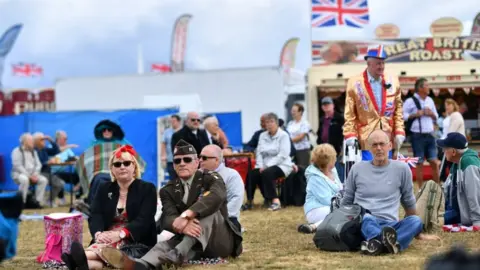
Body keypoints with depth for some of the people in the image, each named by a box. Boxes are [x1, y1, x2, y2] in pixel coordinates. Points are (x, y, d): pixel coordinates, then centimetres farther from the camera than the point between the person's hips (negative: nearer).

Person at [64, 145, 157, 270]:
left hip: (136, 242, -3)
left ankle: (76, 258, -62)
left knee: (114, 244, -37)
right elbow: (95, 216, 1)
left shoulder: (147, 189, 4)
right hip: (108, 237, 3)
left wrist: (120, 234, -28)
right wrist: (98, 234, -24)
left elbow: (144, 220, -10)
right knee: (101, 245, -34)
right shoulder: (104, 189, 16)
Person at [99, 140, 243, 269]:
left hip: (220, 242, -2)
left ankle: (178, 254, -49)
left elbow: (216, 197, -27)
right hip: (193, 243, 3)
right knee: (166, 244, -29)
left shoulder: (211, 178, -2)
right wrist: (180, 225, -39)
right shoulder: (169, 190, 7)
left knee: (208, 211, -30)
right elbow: (167, 218, -11)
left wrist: (185, 216, -43)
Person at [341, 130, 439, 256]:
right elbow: (346, 203, 22)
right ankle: (391, 244, -65)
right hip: (362, 223, -1)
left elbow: (409, 203, 21)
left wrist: (417, 233, 25)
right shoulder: (357, 169, 12)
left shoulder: (401, 168, 11)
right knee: (366, 218, -36)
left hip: (390, 226, 1)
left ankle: (378, 244, -56)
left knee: (415, 220, -30)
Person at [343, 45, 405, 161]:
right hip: (366, 140, -3)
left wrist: (399, 132, 3)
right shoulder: (355, 83, -4)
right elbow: (349, 114, -2)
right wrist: (350, 135, -9)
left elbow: (398, 110, 11)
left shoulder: (393, 81, 7)